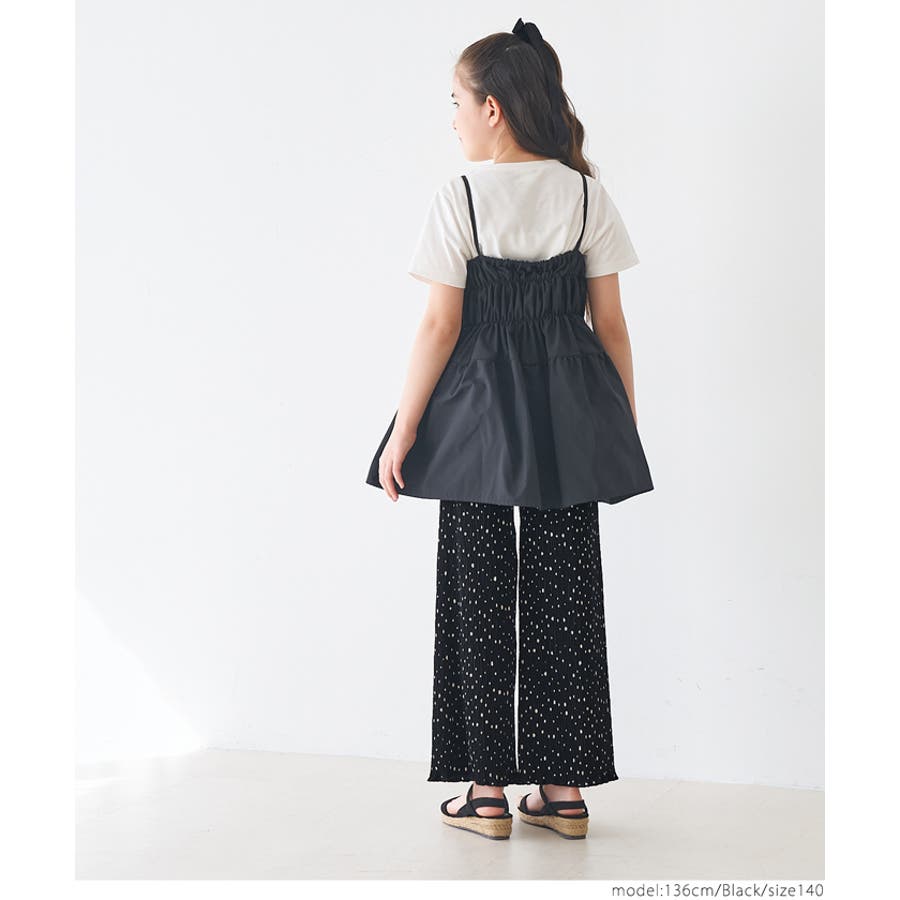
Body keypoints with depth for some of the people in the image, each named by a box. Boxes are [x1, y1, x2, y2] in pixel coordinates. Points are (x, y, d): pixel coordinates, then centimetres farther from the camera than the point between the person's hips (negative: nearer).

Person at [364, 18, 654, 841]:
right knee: (566, 591, 9)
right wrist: (627, 423, 11)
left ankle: (489, 791, 11)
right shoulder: (587, 195, 3)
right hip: (570, 414, 3)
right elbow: (610, 322, 3)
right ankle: (564, 788, 14)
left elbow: (441, 326, -9)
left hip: (479, 413, -3)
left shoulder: (461, 199, -7)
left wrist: (404, 431, -4)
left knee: (478, 590, 7)